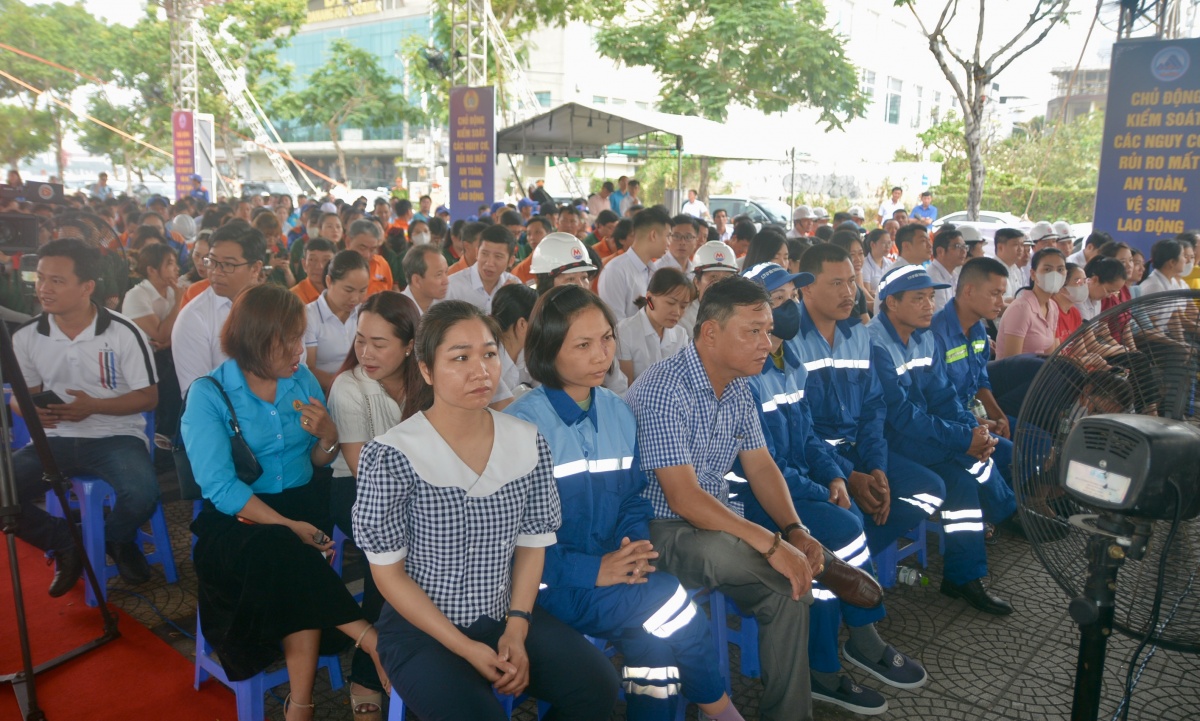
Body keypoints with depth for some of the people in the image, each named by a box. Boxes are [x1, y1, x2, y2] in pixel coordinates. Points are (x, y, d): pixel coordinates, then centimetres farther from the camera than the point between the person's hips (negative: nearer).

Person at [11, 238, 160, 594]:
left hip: (116, 436, -4)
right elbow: (19, 395, 14)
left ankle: (117, 540, 8)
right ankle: (66, 544, 9)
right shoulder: (26, 336, 2)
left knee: (142, 494, -32)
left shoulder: (124, 332, -10)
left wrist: (93, 406, -20)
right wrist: (29, 410, -12)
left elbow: (148, 397, -6)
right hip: (54, 440, 4)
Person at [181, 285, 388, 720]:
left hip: (303, 502, 3)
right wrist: (288, 526, -24)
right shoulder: (208, 395, -8)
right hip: (237, 518, -3)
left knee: (290, 567, -27)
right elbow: (220, 487, -15)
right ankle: (371, 640, -24)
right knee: (284, 551, -33)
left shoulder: (302, 380, 4)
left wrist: (327, 437, -14)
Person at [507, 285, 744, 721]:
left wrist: (635, 545, -10)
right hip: (547, 582, -5)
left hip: (609, 572, 5)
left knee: (654, 635, -23)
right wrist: (593, 569, -21)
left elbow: (632, 498, 11)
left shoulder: (619, 414, 5)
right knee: (667, 599, -22)